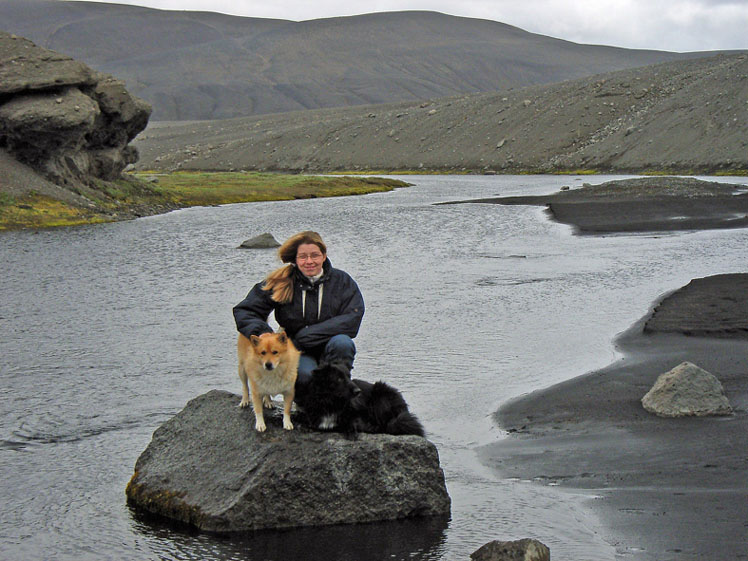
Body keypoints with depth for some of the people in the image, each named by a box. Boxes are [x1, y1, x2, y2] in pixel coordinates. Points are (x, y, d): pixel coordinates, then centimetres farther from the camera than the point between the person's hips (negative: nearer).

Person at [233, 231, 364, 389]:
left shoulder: (342, 281, -1)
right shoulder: (280, 283, -1)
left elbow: (352, 319, -13)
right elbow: (244, 311, 1)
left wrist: (306, 336, -19)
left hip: (328, 348, 1)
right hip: (299, 352, -1)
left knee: (342, 342, -32)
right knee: (305, 373, -34)